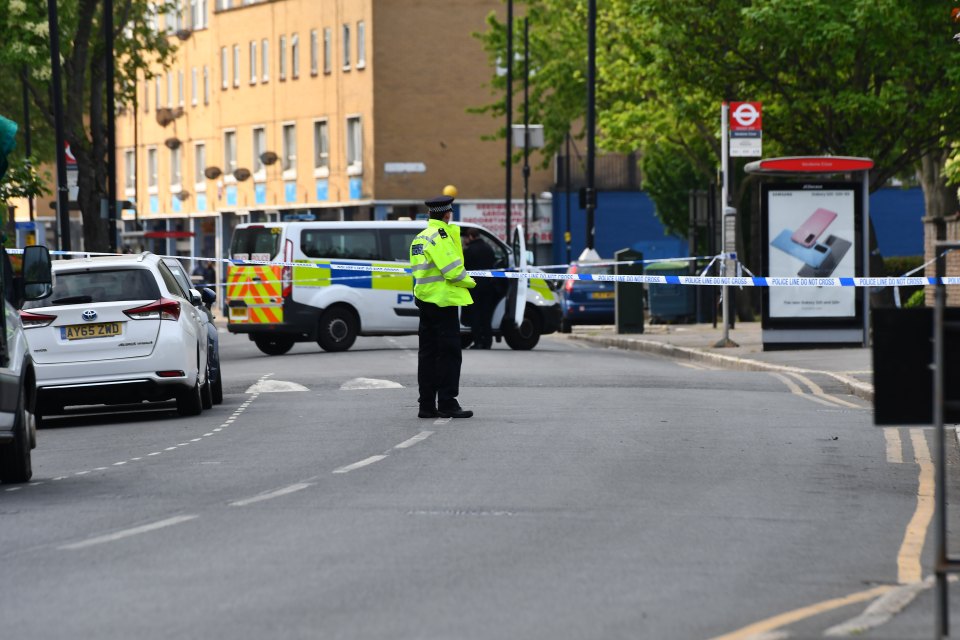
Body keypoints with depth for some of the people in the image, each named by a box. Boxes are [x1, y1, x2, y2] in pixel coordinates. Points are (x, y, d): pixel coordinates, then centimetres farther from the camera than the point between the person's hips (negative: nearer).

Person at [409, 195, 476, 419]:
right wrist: (469, 282, -1)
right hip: (443, 300, -9)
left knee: (428, 352, 10)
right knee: (449, 353, -5)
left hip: (424, 298, 9)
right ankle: (447, 404, -7)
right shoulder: (440, 236, -14)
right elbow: (452, 269, -19)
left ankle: (427, 405, 11)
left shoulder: (419, 238, 15)